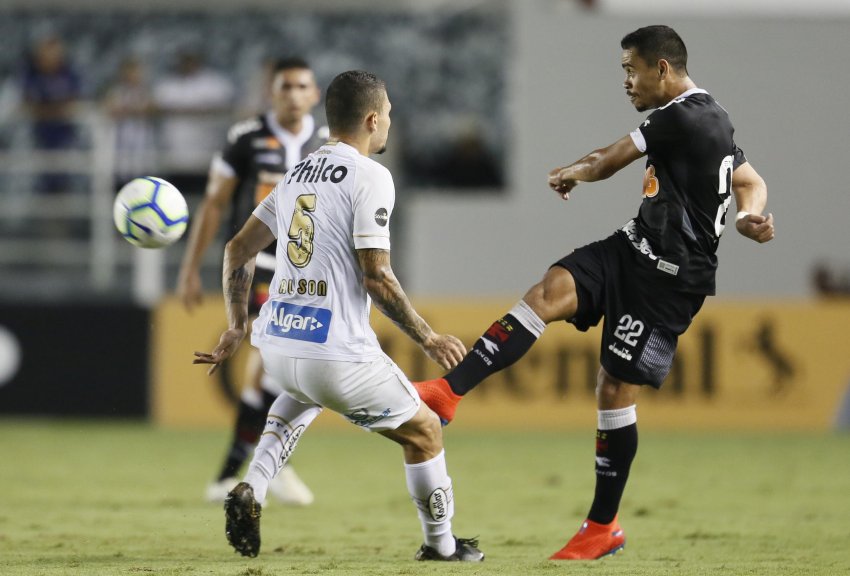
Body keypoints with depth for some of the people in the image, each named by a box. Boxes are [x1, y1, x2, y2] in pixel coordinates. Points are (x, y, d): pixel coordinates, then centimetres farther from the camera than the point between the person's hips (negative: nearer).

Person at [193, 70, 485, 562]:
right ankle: (441, 544, 24)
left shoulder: (299, 174, 14)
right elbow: (376, 277, -15)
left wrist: (236, 328, 27)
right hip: (337, 353, -7)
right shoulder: (369, 177, -9)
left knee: (303, 394, 41)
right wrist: (428, 338, -4)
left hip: (277, 346, 7)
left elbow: (239, 250, 19)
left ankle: (251, 492, 20)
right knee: (424, 430, 15)